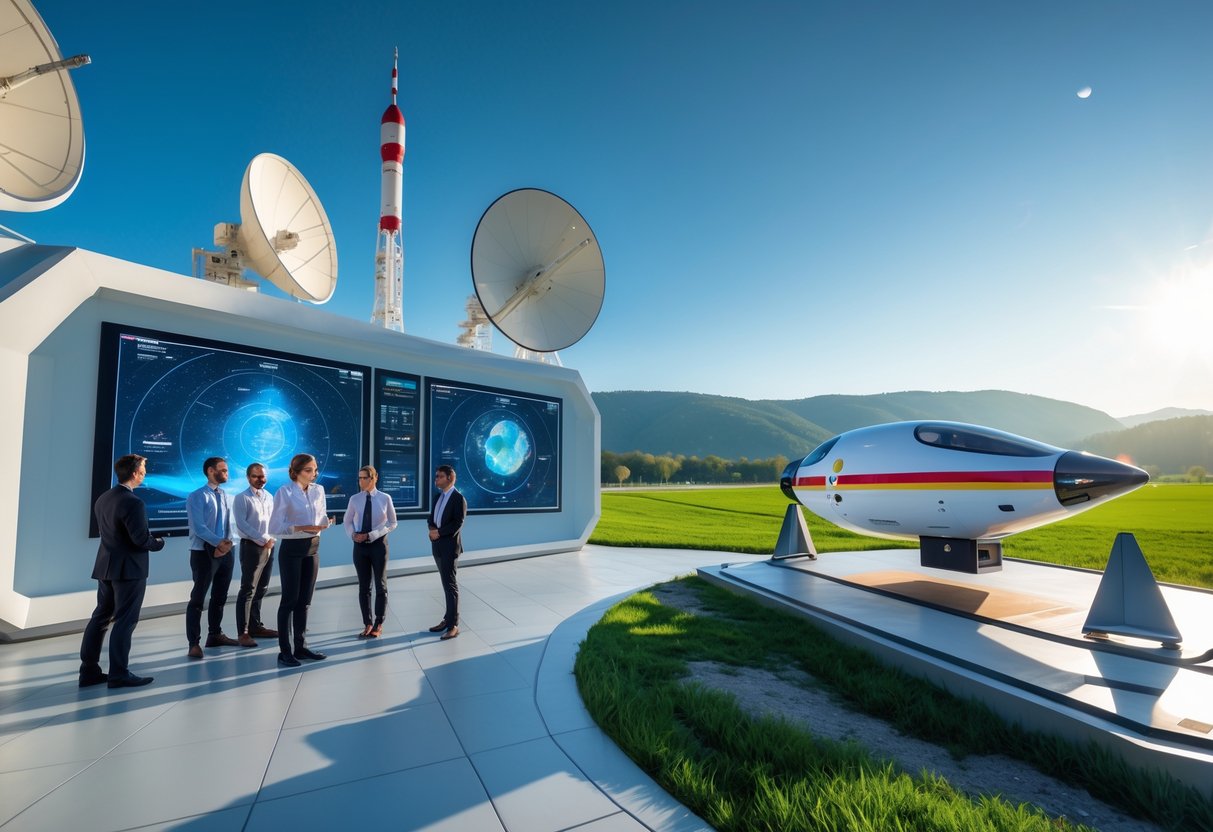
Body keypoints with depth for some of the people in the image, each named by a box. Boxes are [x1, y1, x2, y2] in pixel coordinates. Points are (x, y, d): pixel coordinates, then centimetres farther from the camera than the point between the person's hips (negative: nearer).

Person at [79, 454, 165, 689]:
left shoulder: (103, 499, 8)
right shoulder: (133, 503, -21)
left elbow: (107, 531, 13)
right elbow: (142, 539, -22)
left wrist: (150, 540, 11)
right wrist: (159, 542, -2)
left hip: (106, 566, 9)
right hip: (129, 569, -9)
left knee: (101, 616, 15)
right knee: (125, 620, -1)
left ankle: (89, 670, 22)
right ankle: (119, 674, 7)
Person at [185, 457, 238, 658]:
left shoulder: (226, 496, 11)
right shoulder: (197, 496, -8)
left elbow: (229, 523, 8)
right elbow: (198, 527, -16)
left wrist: (227, 543, -9)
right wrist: (218, 542, -20)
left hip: (226, 551, 7)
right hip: (204, 551, -6)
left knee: (220, 597, 14)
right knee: (198, 598, -2)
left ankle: (215, 635, 27)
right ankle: (194, 643, 4)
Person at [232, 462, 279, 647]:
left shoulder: (269, 497, 14)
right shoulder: (241, 498, -5)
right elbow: (242, 524, -14)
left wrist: (271, 539, -2)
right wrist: (262, 539, -16)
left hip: (268, 547, 6)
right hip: (251, 546, -6)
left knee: (261, 589, 12)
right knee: (248, 589, -6)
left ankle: (255, 625, 22)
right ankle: (243, 632, -1)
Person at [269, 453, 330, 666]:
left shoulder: (319, 490, 5)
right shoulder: (284, 492, -12)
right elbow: (275, 527, -14)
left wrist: (324, 523, -11)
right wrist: (301, 528, -24)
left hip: (313, 548, 6)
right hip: (292, 549, -5)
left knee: (304, 600, 13)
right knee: (290, 599, 1)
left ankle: (300, 647, 24)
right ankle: (284, 651, 12)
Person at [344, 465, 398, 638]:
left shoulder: (385, 498, -9)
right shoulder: (355, 499, -2)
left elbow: (392, 523, -4)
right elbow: (348, 521, 12)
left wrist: (371, 535, -14)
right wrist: (353, 534, -8)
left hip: (378, 544, -2)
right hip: (360, 545, 3)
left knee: (380, 585, 7)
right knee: (363, 586, 10)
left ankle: (378, 625, 20)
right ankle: (367, 624, 22)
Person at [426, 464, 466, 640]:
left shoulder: (458, 498, -12)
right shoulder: (439, 496, 13)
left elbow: (457, 523, -18)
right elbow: (431, 517, 13)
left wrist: (439, 532, -18)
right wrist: (432, 528, -7)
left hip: (449, 545, -7)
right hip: (437, 545, 8)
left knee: (450, 584, -5)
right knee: (447, 584, 14)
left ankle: (453, 625, 0)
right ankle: (449, 618, 21)